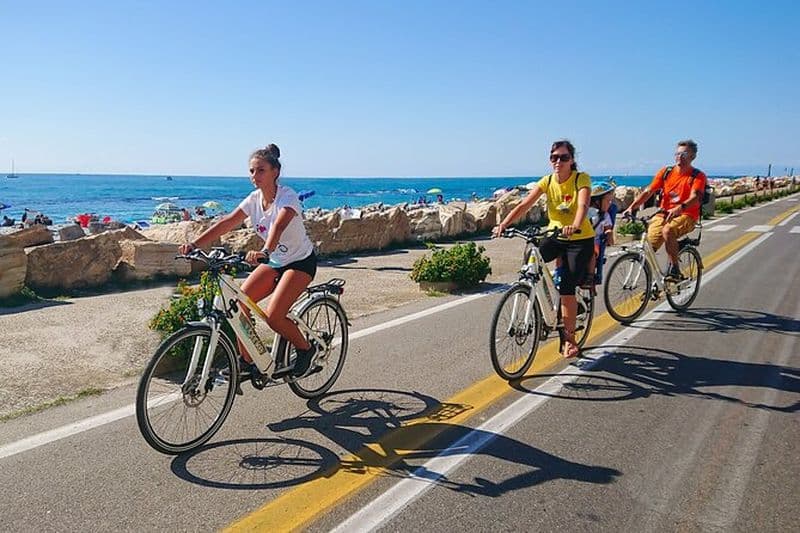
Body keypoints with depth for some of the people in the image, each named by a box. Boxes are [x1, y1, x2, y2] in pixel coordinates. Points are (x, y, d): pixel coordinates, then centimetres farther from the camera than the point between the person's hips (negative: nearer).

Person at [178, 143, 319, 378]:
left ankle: (306, 349, 6)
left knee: (273, 316, -21)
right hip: (275, 260, 7)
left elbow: (279, 226, -42)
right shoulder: (254, 199, -3)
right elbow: (227, 223, -11)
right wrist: (195, 244, -23)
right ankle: (246, 361, 2)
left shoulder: (287, 197, -22)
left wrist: (264, 252, -61)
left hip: (300, 261, -7)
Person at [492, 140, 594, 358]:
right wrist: (503, 224, -31)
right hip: (555, 236, 4)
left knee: (567, 288, -10)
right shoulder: (547, 181, -4)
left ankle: (570, 339, 6)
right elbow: (524, 205, -16)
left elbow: (583, 205, -33)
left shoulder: (581, 178, -14)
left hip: (580, 240, -4)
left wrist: (574, 226, -54)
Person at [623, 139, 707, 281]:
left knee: (668, 231, -36)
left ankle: (674, 269, -22)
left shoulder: (698, 176, -3)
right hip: (663, 214, 4)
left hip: (686, 216, -4)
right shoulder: (666, 172, 8)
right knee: (648, 245, -16)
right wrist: (632, 207, -16)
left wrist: (679, 208, -42)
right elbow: (648, 191, 0)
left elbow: (695, 197, -20)